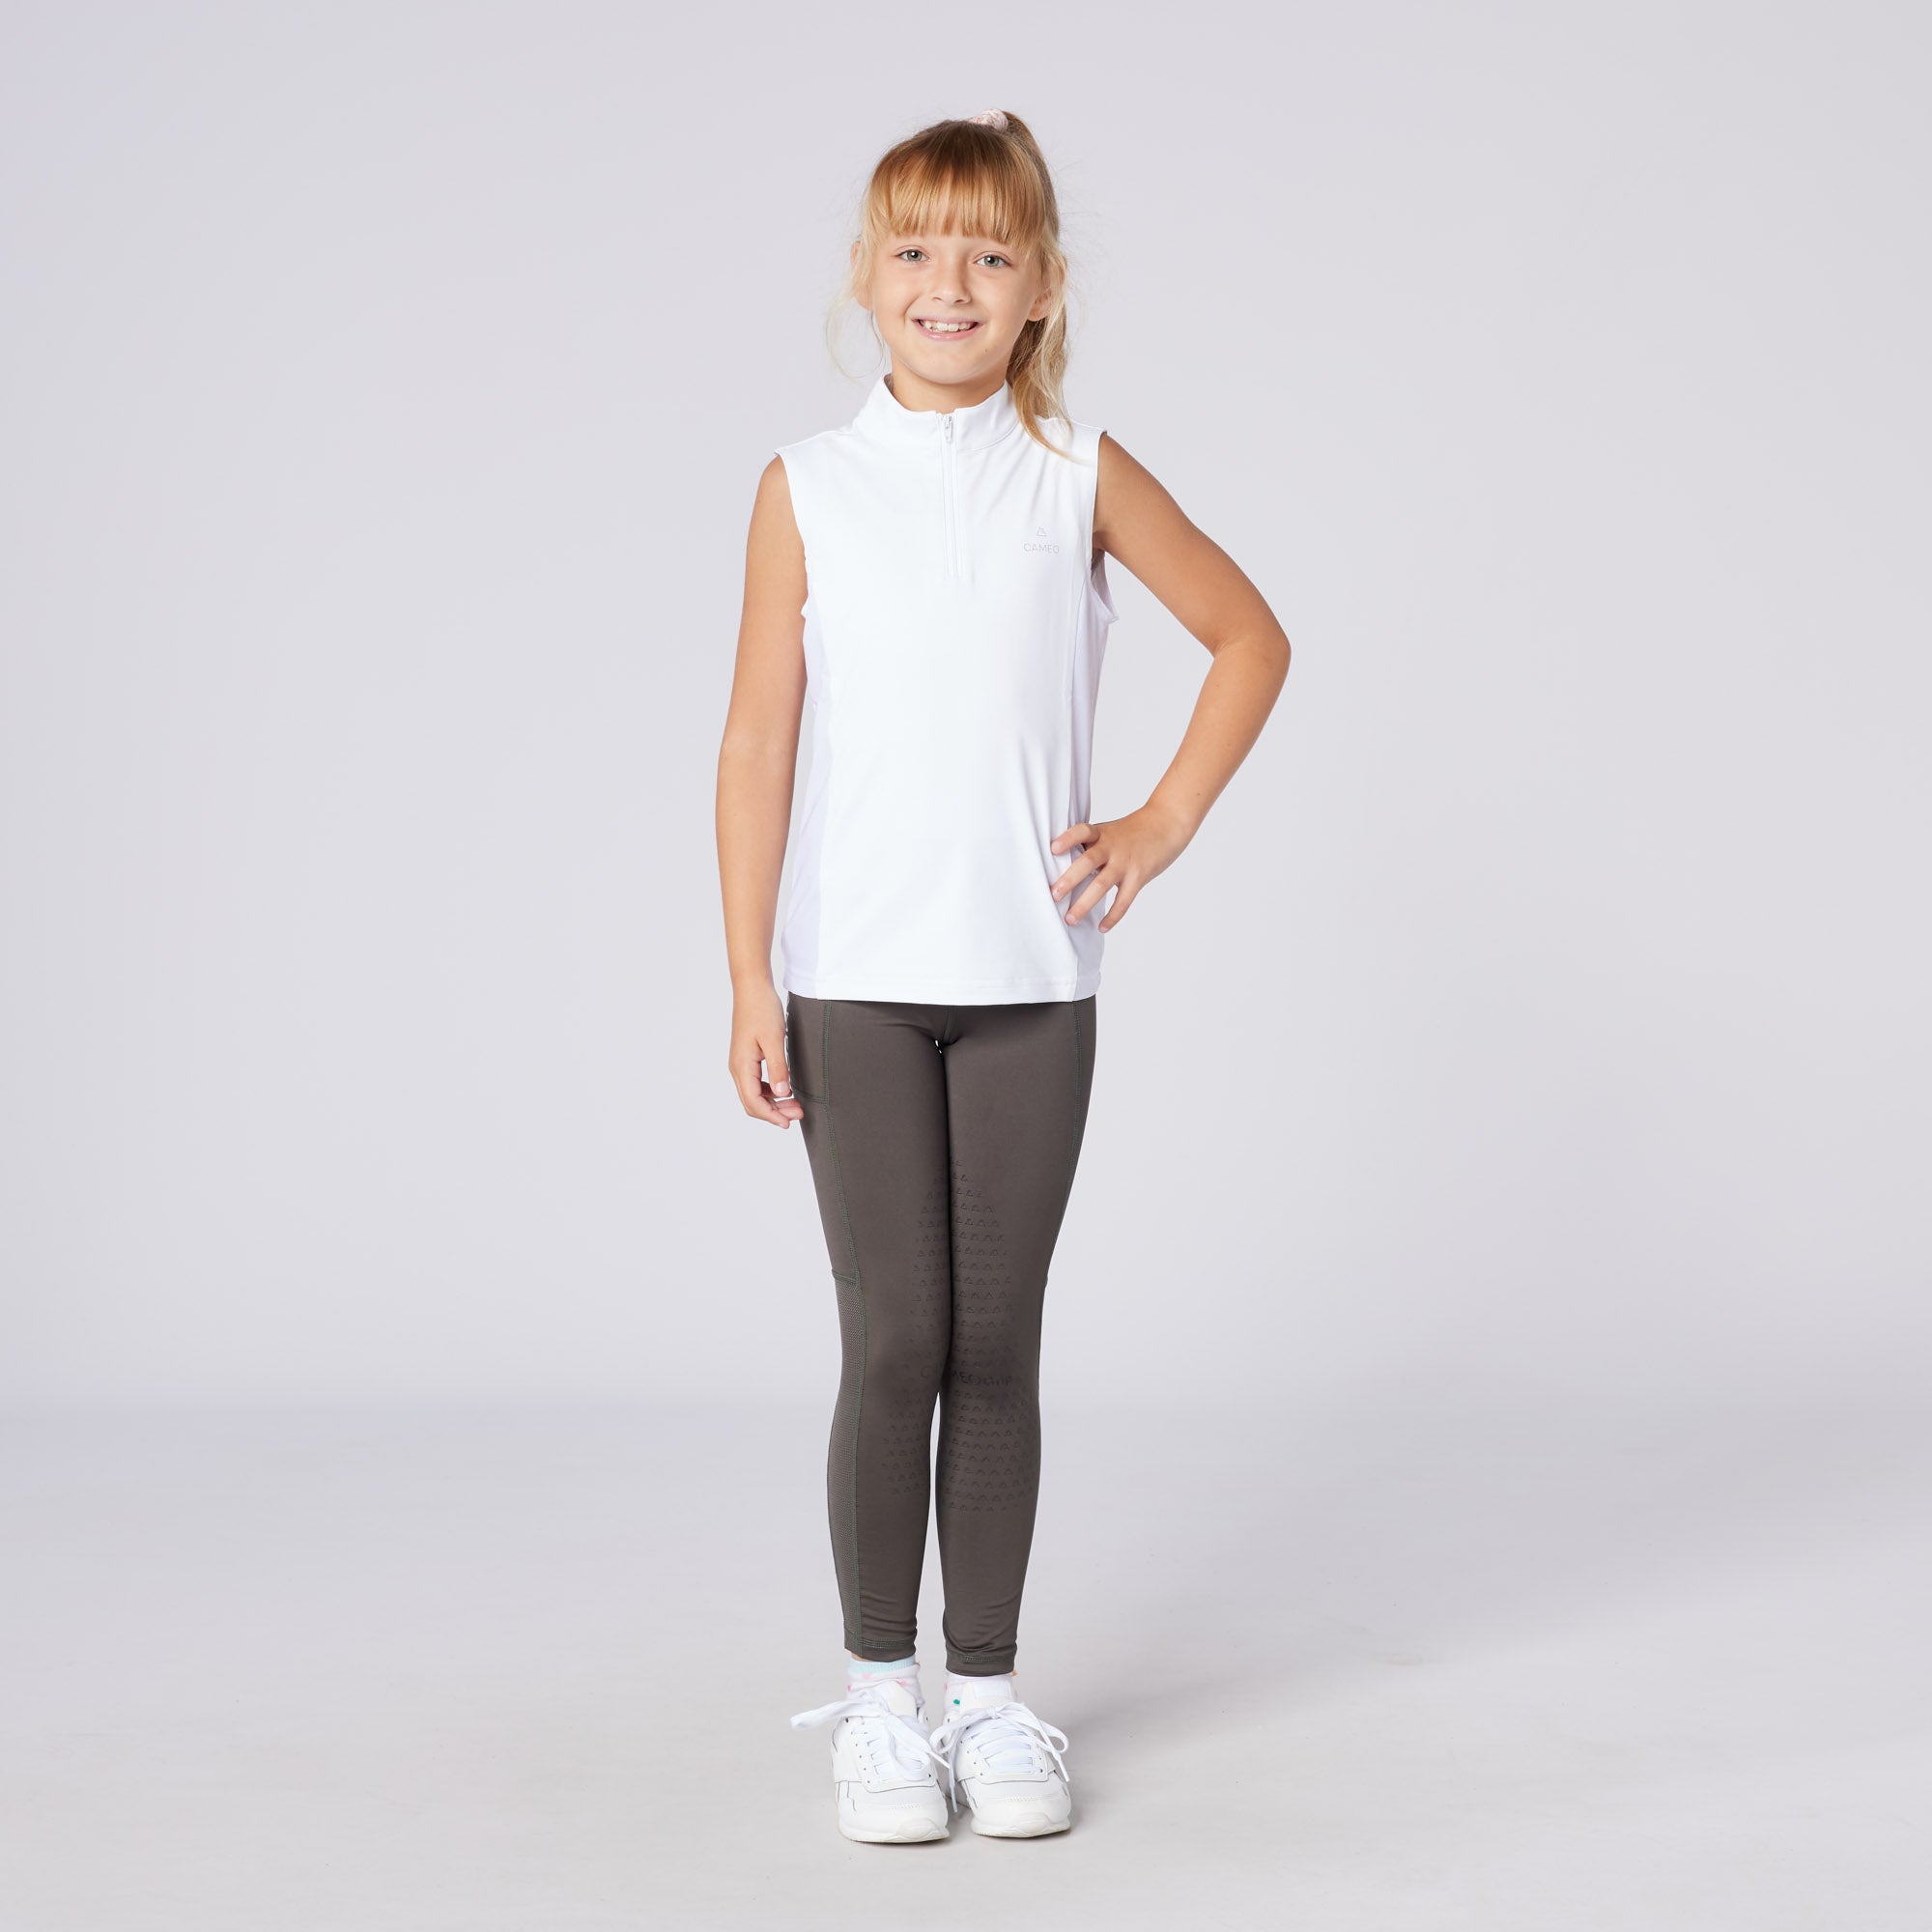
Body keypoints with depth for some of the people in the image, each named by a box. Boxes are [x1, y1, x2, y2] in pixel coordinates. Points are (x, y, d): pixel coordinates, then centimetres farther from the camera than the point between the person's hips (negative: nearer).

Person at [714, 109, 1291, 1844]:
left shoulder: (1083, 475, 4)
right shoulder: (808, 490, 2)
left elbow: (1250, 639, 14)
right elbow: (759, 740, 0)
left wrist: (1161, 827, 5)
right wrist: (750, 979, -4)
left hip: (1031, 980, 1)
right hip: (857, 983, -1)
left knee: (997, 1344, 6)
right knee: (895, 1339, -2)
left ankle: (990, 1691, 18)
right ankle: (879, 1693, 13)